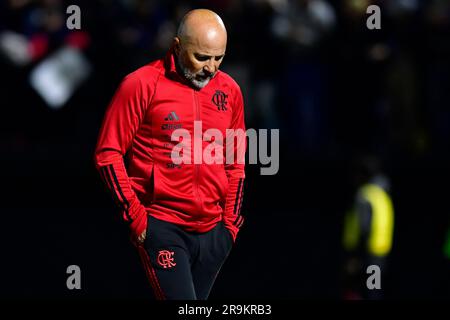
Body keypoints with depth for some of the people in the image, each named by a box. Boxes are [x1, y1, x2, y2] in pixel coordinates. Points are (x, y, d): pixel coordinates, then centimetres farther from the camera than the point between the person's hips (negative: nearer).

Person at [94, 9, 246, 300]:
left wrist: (232, 221, 14)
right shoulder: (142, 85, -5)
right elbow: (108, 154, -3)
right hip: (162, 227, -5)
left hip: (213, 231, 5)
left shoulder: (229, 90, 10)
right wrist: (134, 213, -8)